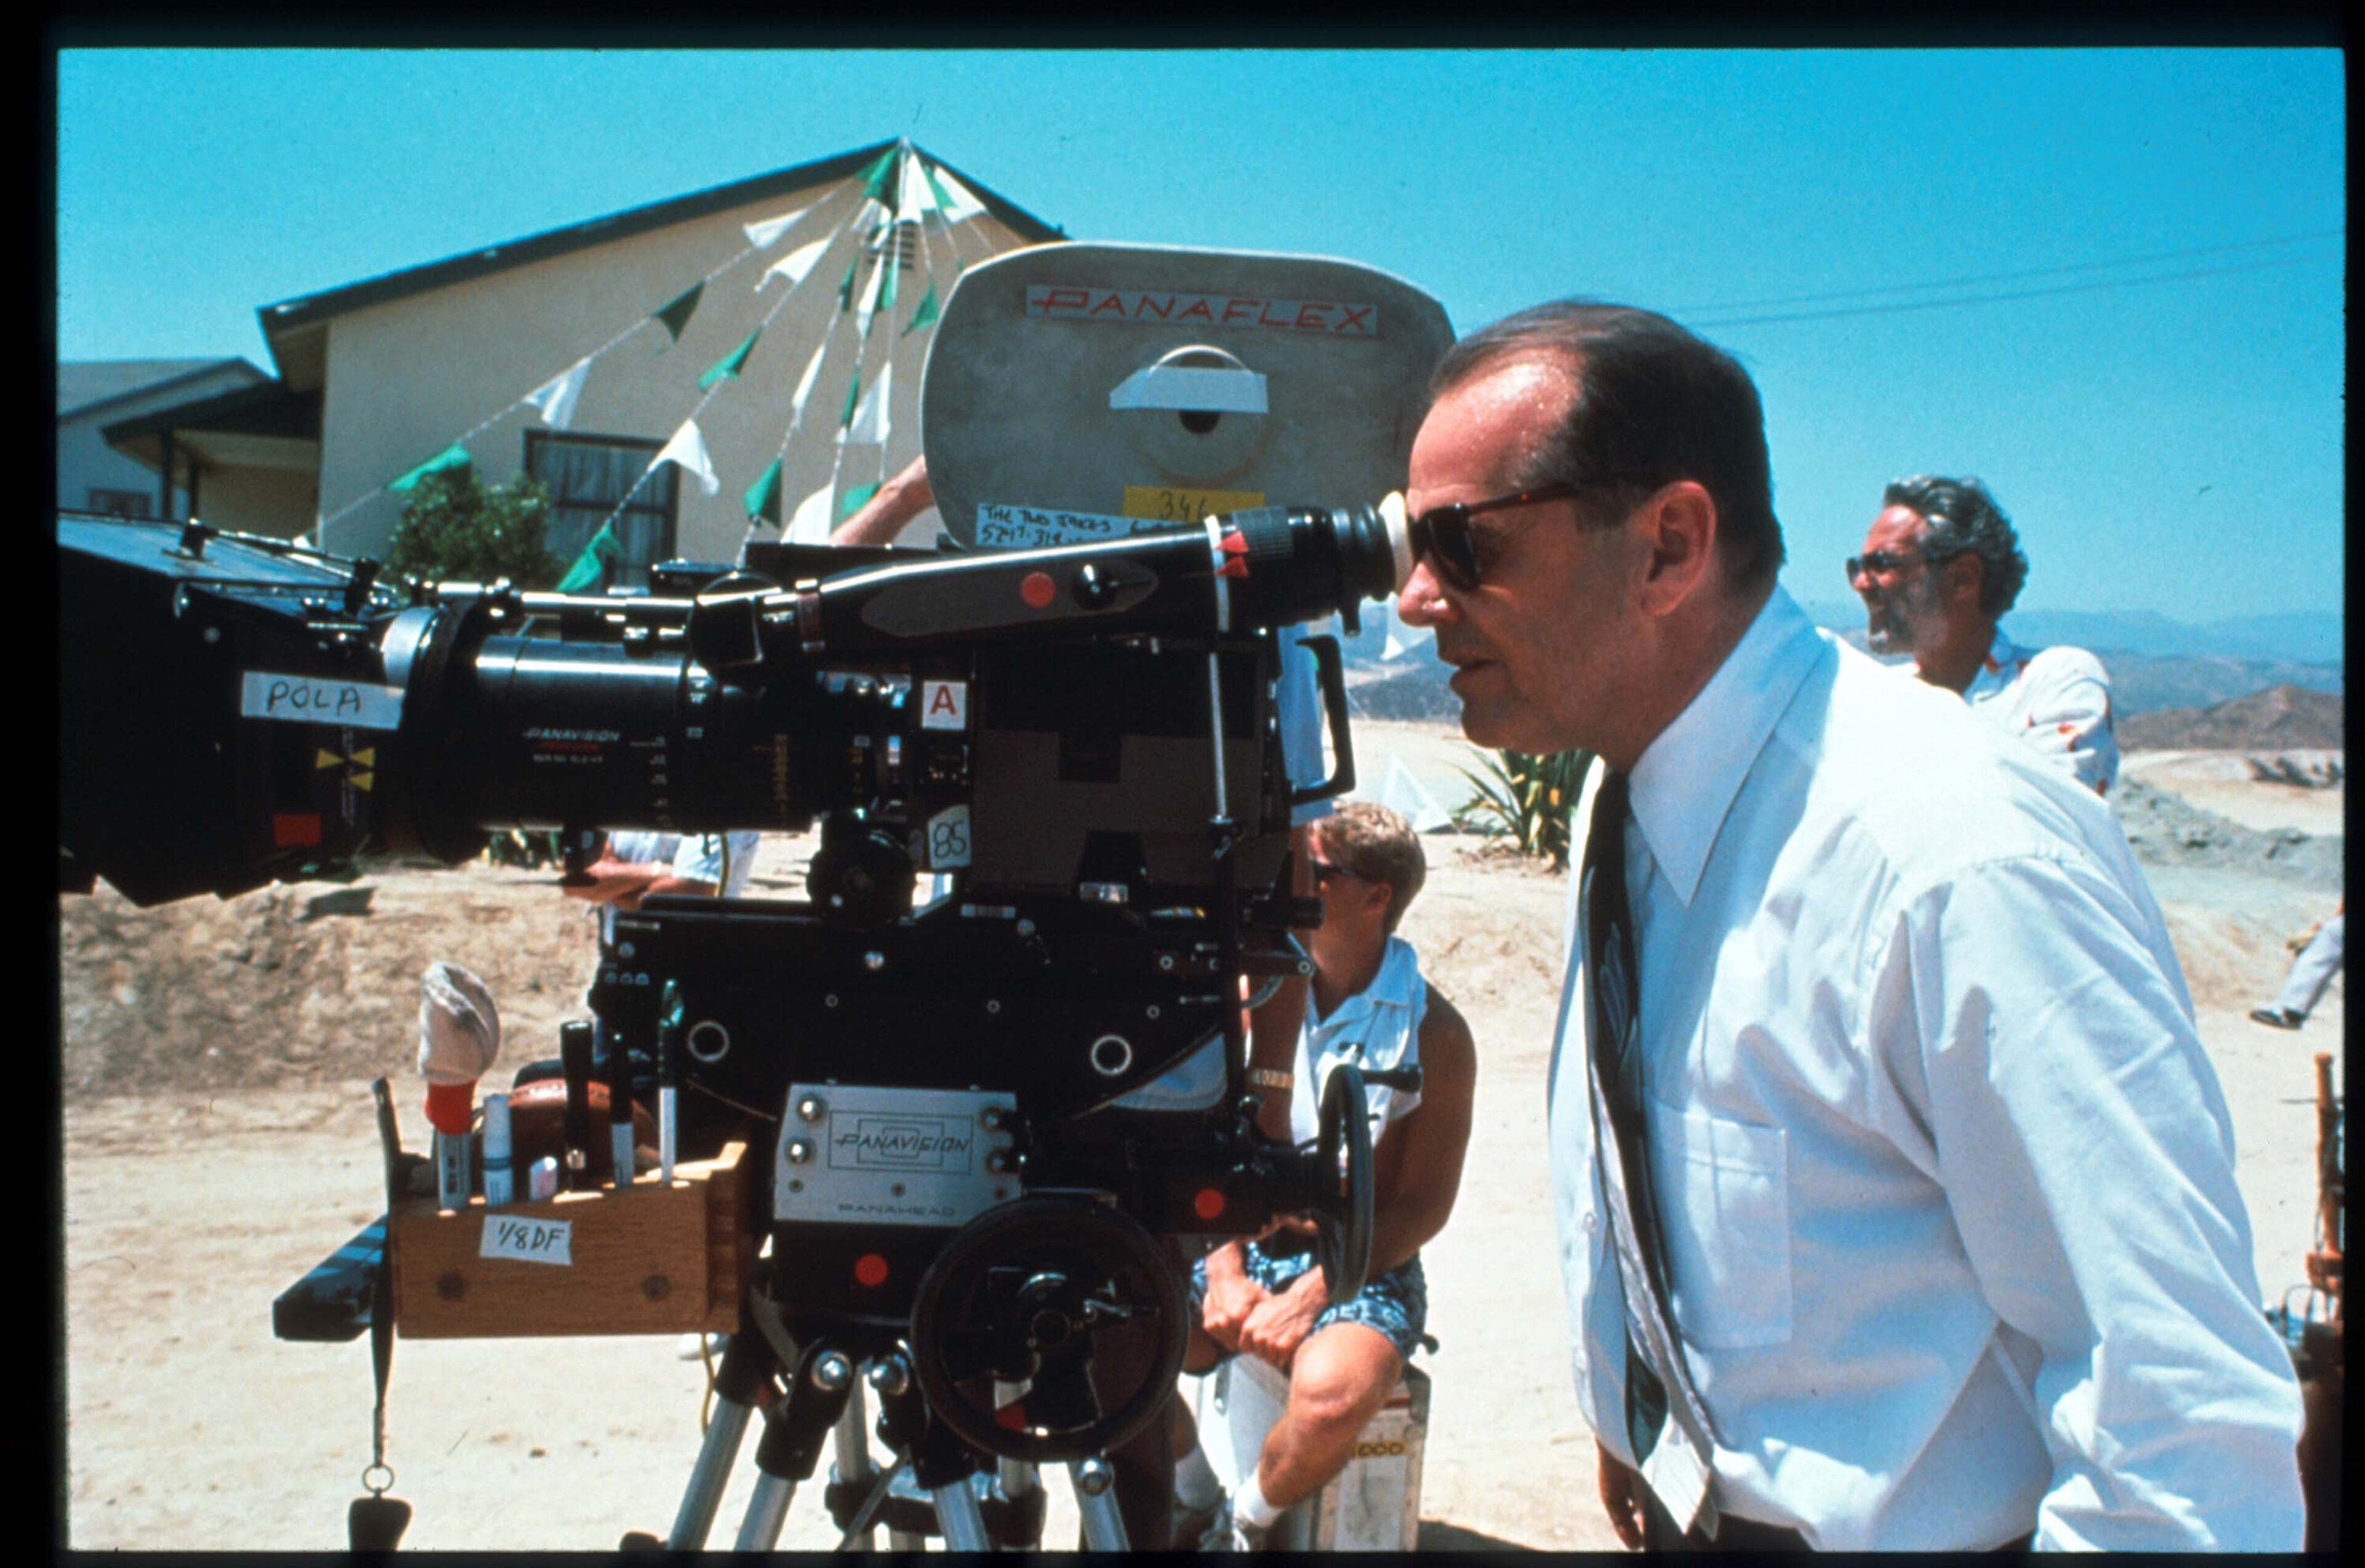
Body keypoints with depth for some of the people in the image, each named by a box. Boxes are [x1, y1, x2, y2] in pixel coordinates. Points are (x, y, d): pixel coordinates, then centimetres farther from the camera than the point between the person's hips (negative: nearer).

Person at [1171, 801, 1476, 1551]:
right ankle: (1191, 1494, 8)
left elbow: (1424, 1204, -9)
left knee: (1331, 1395, -35)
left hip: (1362, 1272, -4)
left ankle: (1247, 1524, -2)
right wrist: (1225, 1272, -9)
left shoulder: (1433, 1033, -9)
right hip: (1246, 1252, 4)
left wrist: (1309, 1297, -18)